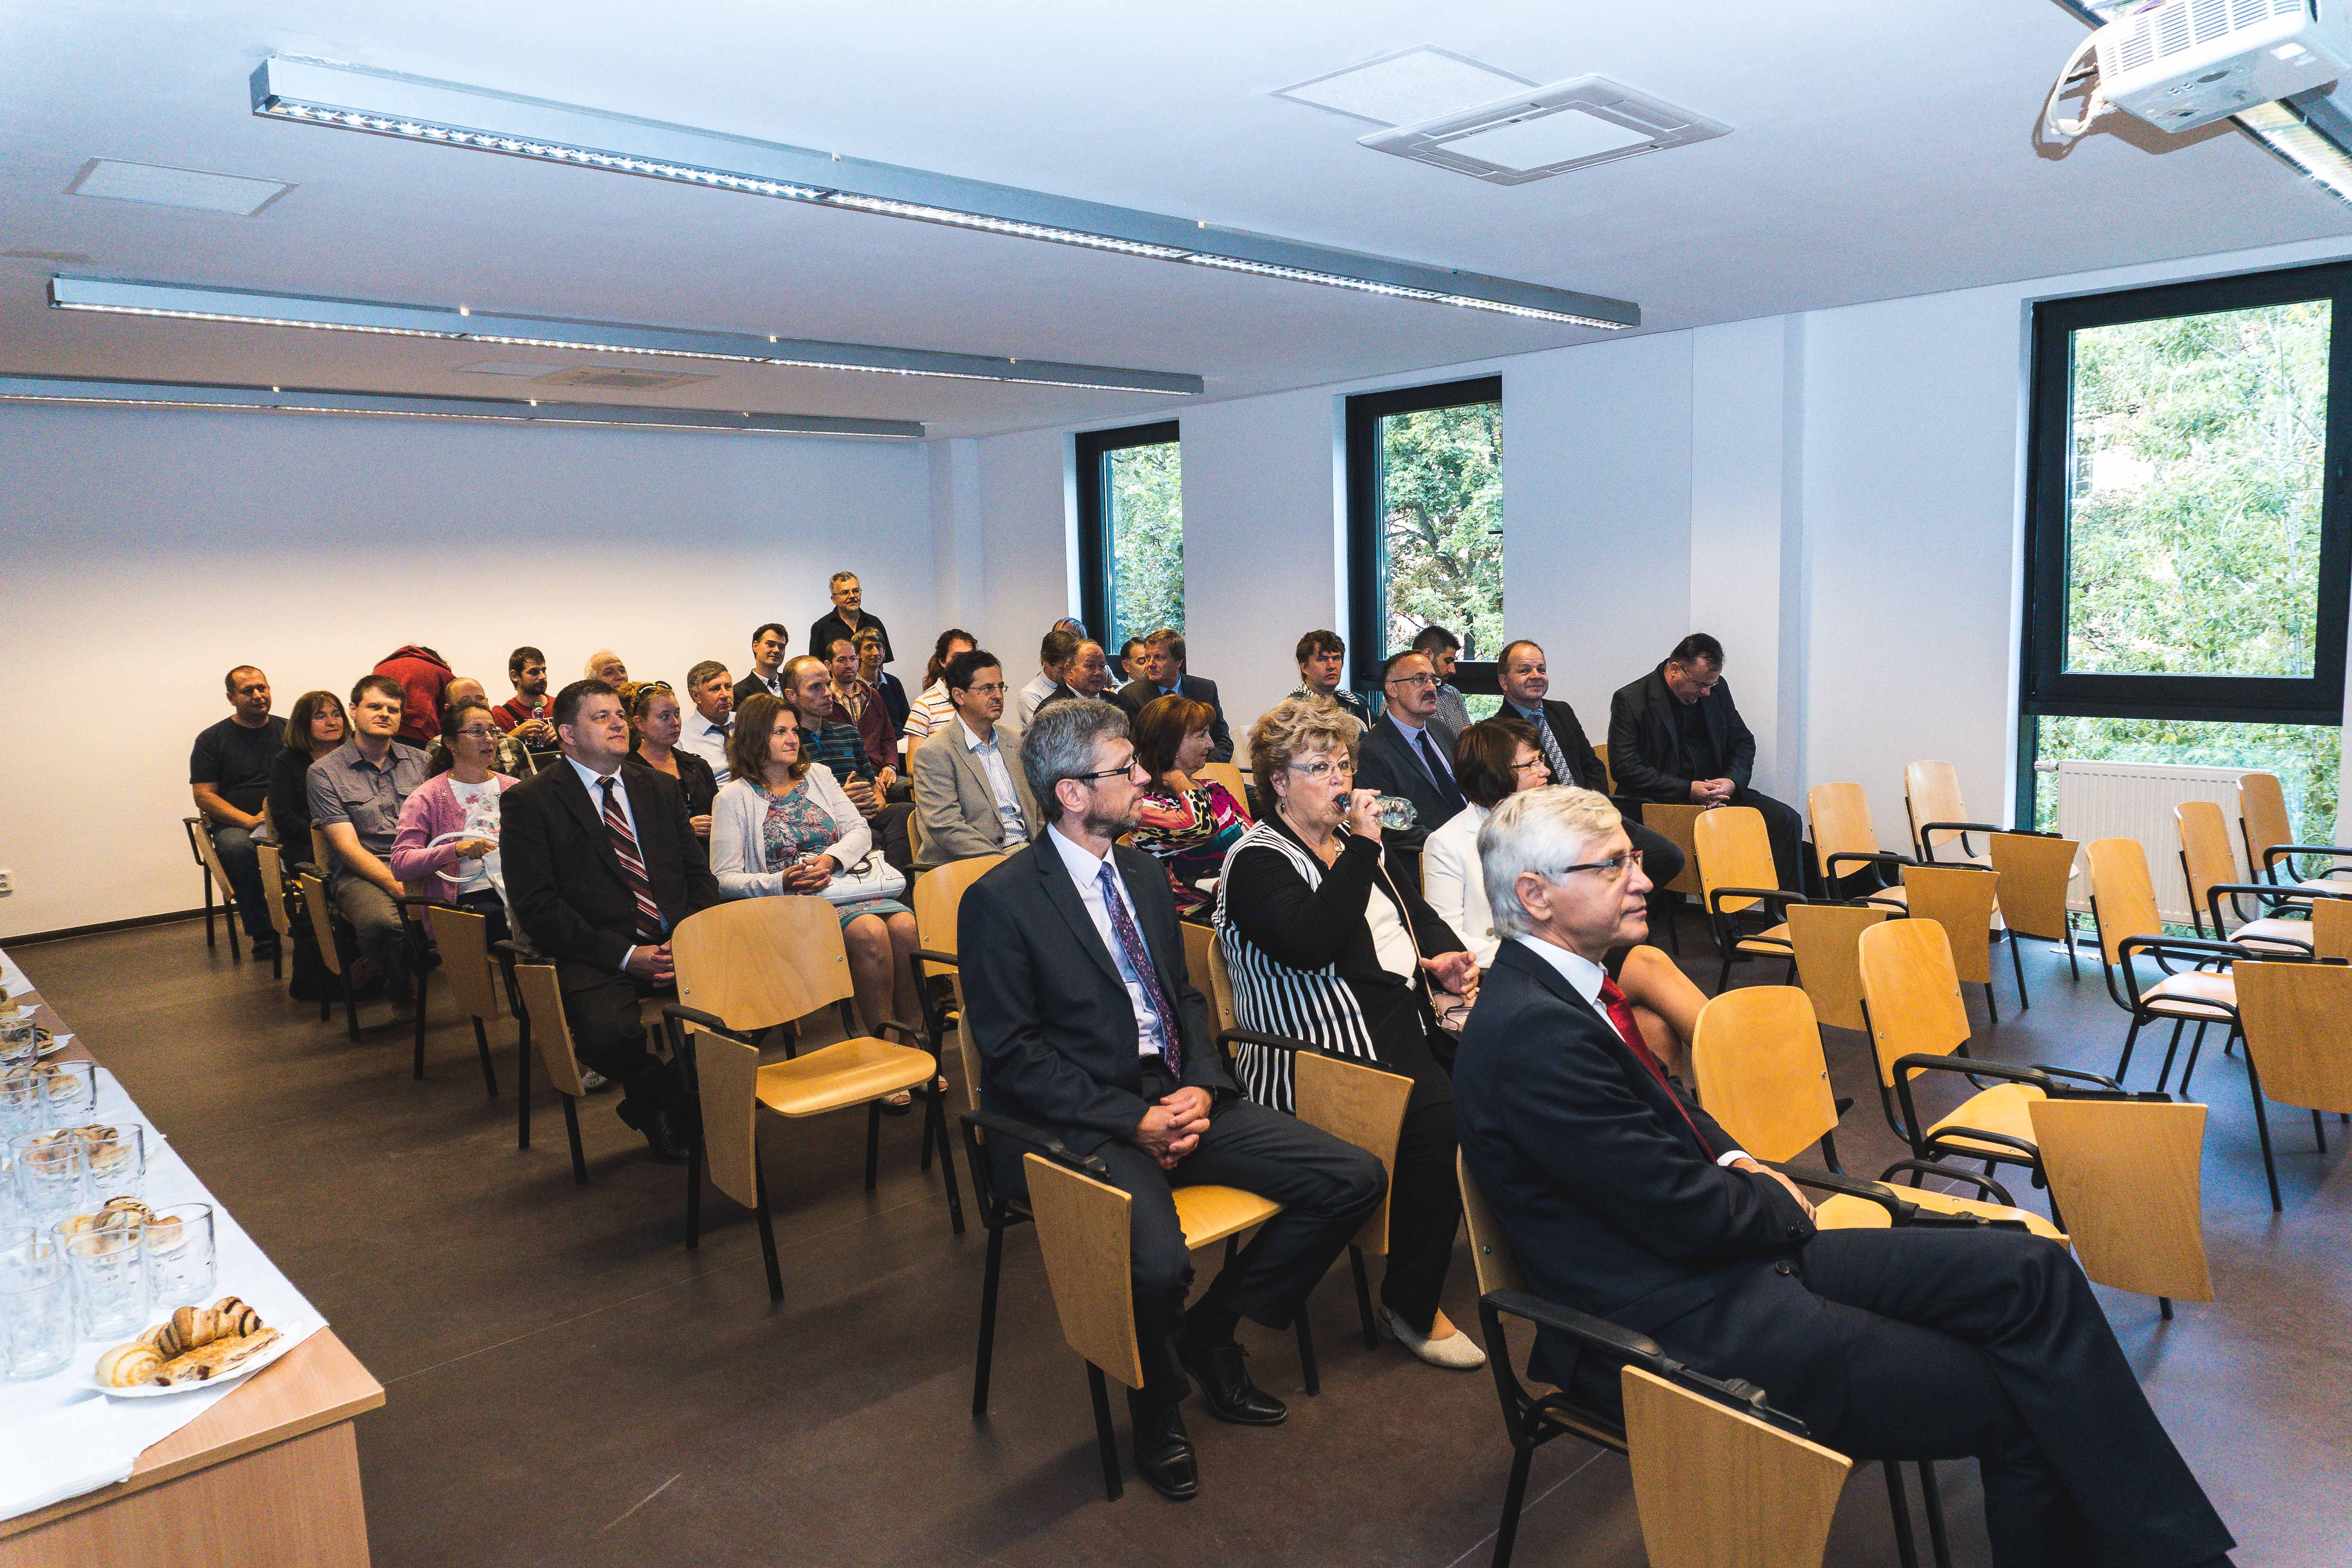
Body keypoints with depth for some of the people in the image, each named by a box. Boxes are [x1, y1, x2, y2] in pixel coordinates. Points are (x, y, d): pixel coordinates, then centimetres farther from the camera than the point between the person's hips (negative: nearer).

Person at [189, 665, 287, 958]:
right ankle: (262, 933, -26)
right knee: (237, 848, -38)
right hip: (235, 822, -1)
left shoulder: (288, 731, 16)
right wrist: (250, 821, -14)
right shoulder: (212, 739, 9)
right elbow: (204, 796, 2)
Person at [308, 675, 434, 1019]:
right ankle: (399, 990, -5)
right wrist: (396, 884, -18)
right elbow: (348, 846, -3)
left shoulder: (419, 762, 17)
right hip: (361, 872, -2)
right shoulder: (325, 772, 5)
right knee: (381, 923, -37)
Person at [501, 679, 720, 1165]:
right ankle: (663, 1094, 3)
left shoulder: (659, 789, 19)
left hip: (678, 946, 4)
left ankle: (657, 1100, 4)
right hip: (594, 958, -4)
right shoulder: (528, 801, 2)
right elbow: (536, 906, -7)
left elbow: (699, 873, 16)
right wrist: (624, 956, -15)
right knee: (608, 1033, -36)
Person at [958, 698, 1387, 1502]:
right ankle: (1158, 1411, 3)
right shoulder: (1001, 901, -9)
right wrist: (1133, 1123, -17)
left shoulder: (1144, 874, 13)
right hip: (1081, 1125, -7)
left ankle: (1211, 1330, 13)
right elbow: (1013, 1055, -11)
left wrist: (1200, 1088, -3)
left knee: (1356, 1178, -6)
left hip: (1177, 1100, 7)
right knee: (1156, 1264, -34)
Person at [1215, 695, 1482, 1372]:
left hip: (1403, 1009, 8)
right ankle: (1413, 1308, -14)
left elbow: (1417, 909, 27)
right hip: (1325, 1045, -8)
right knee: (1437, 1120, -29)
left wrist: (1444, 957, 5)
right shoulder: (1256, 861, -4)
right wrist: (1363, 847, -18)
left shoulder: (1350, 838, 22)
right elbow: (1311, 944, -20)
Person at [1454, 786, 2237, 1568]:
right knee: (2015, 1404, -9)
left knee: (2032, 1272, 1)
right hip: (1683, 1327, -10)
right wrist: (1780, 1202, -1)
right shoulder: (1533, 1031, -25)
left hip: (1737, 1261, 10)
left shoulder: (1569, 983, 7)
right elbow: (1686, 1214, -21)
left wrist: (1736, 1163, 3)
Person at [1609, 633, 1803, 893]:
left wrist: (1732, 782, -6)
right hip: (1663, 802, -6)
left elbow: (1743, 743, 17)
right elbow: (1625, 768, -13)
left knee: (1786, 820, -13)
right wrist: (1688, 790, -18)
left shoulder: (1716, 690, 10)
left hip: (1717, 791, 6)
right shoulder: (1630, 700, -7)